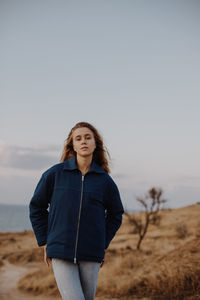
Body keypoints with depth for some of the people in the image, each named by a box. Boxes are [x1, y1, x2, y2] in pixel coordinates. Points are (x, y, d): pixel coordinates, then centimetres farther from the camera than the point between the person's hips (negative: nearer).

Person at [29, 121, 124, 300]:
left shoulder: (104, 180, 2)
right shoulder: (55, 173, -2)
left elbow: (116, 214, 17)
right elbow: (37, 207, 9)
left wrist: (103, 244, 9)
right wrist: (45, 242, 6)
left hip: (91, 255, 2)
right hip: (61, 254, -2)